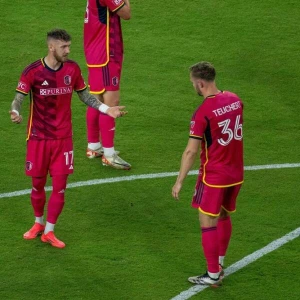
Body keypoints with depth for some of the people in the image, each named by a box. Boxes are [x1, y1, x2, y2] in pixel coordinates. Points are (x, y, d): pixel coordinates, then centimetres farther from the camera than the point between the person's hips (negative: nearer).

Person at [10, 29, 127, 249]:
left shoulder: (72, 69, -2)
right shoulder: (33, 71, -12)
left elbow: (84, 95, 11)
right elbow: (19, 98, -11)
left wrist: (106, 109, -1)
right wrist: (15, 112, -34)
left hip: (63, 138, 2)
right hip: (38, 138, -2)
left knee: (60, 187, -1)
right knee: (38, 185, 10)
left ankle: (49, 232, 12)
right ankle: (38, 223, 35)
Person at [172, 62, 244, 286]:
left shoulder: (203, 112, -21)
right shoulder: (234, 100, -1)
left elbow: (191, 151, -19)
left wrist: (179, 181, -11)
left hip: (214, 176, -7)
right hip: (236, 173, 7)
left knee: (208, 223, 3)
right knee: (224, 216, 21)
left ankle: (213, 276, 7)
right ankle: (220, 265, 32)